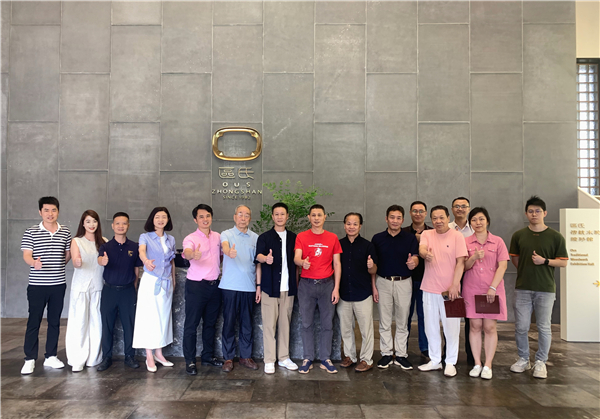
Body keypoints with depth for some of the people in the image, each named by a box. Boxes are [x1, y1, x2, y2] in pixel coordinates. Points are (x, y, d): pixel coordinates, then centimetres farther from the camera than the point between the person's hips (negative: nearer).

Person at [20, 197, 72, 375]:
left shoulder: (65, 232, 5)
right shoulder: (31, 232, -4)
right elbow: (26, 255, -12)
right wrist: (34, 263, -31)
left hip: (58, 284, 3)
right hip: (37, 285, -3)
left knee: (54, 321, 11)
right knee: (34, 322, 2)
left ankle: (51, 357, 22)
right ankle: (30, 359, 11)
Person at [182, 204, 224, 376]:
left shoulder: (218, 237, 7)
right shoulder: (191, 238, -11)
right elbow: (187, 252, -33)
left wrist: (221, 268, 11)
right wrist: (193, 255, -55)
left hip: (214, 285, 5)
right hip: (196, 286, -5)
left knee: (210, 323, 15)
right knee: (191, 324, 1)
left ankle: (208, 356, 28)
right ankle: (190, 361, 11)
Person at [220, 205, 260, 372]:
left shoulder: (255, 238, 10)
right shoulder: (226, 234, 2)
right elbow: (225, 246, -22)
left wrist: (259, 286, 7)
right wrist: (229, 252, -47)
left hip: (249, 287, 3)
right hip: (230, 286, -2)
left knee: (247, 323, 9)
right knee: (229, 322, 3)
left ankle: (246, 356, 21)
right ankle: (228, 357, 14)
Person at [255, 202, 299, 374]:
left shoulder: (293, 237, 12)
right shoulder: (264, 237, 3)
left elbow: (296, 262, 16)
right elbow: (258, 256, -14)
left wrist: (296, 284, 12)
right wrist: (266, 258, -37)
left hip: (288, 288, 3)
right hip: (270, 287, -3)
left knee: (285, 323, 9)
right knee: (269, 324, -1)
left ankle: (283, 358, 19)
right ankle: (269, 360, 7)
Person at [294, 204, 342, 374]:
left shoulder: (333, 238, 5)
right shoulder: (301, 237, 2)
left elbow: (337, 264, 6)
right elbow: (296, 258, -11)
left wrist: (336, 288, 0)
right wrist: (302, 262, -35)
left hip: (327, 284, 1)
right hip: (306, 284, -1)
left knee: (327, 323, 5)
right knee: (307, 324, 5)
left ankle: (325, 359, 17)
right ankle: (308, 359, 16)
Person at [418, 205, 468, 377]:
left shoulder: (457, 236, -3)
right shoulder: (427, 234, 4)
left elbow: (460, 262, -6)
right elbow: (421, 249, -16)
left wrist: (454, 285, -14)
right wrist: (426, 254, -40)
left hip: (450, 289, -3)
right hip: (429, 289, 3)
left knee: (451, 327, 2)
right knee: (431, 326, 11)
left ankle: (450, 363, 17)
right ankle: (435, 361, 25)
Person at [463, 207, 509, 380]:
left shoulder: (497, 241, 3)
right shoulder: (466, 242, 6)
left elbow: (502, 266, -3)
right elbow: (464, 267, 3)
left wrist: (493, 287, -12)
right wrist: (474, 258, -17)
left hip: (493, 290, -1)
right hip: (472, 290, 1)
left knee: (490, 327, 0)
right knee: (475, 326, 3)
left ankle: (488, 366, 8)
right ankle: (477, 364, 11)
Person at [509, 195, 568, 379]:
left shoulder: (555, 237, -2)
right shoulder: (518, 235, 5)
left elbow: (563, 262, 0)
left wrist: (544, 261, -15)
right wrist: (525, 271, 10)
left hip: (545, 289, -2)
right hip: (522, 288, 2)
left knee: (544, 327, 4)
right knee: (521, 327, 5)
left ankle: (541, 362, 18)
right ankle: (523, 359, 21)